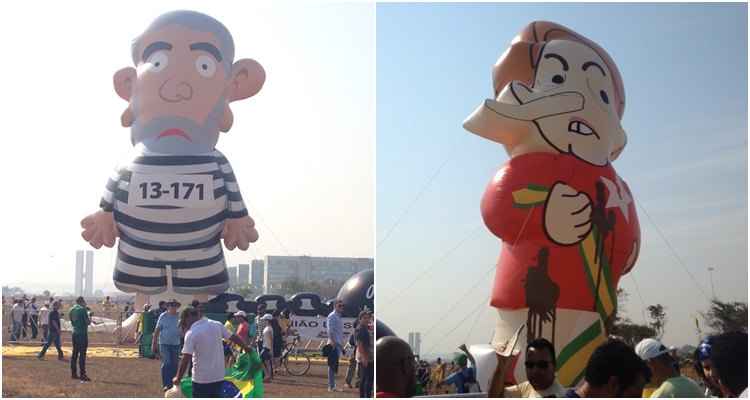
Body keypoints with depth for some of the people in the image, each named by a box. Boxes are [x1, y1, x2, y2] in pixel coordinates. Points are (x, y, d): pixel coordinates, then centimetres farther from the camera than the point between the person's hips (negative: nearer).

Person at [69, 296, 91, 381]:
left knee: (75, 353, 13)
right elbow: (88, 322, -13)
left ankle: (73, 373, 16)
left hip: (74, 333, 8)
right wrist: (90, 319, 9)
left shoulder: (72, 309, 11)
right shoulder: (82, 309, -11)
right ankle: (82, 374, -9)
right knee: (82, 354, -7)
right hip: (82, 333, -8)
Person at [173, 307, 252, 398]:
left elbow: (186, 359, -18)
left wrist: (178, 378, -10)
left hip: (201, 378, -5)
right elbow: (233, 337, 12)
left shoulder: (191, 333, -14)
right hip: (218, 375, 5)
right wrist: (246, 348, 30)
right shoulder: (217, 325, 2)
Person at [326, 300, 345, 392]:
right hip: (333, 344, -9)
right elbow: (330, 330, -18)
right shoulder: (332, 316, -8)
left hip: (338, 344, 9)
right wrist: (333, 341, -26)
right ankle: (331, 386, -9)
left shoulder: (339, 317, 21)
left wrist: (342, 344, 23)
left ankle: (332, 386, 15)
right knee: (332, 365, -9)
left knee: (335, 366, 11)